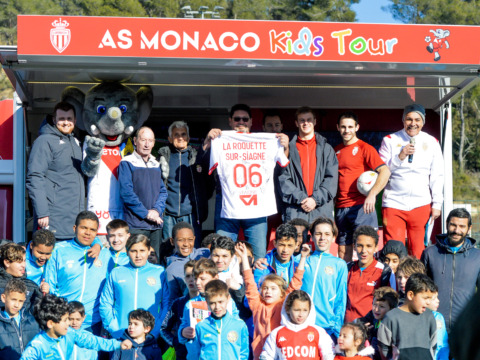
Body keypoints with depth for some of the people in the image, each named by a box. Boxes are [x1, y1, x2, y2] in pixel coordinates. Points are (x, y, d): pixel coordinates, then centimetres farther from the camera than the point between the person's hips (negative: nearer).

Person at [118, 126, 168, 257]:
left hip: (156, 224, 5)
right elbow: (126, 192, -10)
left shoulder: (156, 165, 17)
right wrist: (146, 213, -12)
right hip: (136, 224, -5)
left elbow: (163, 191, 14)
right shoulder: (127, 163, -1)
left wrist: (157, 210, -5)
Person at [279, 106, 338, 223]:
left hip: (322, 210, 1)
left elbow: (331, 178, 5)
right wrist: (300, 198, -10)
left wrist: (316, 199, -8)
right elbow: (283, 179, 2)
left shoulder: (326, 148, 14)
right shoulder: (289, 148, 11)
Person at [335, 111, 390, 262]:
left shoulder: (364, 148, -2)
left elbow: (385, 171, -12)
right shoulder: (336, 151, 15)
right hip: (341, 208, 6)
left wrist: (372, 194, -24)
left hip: (361, 206, -5)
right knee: (343, 250, 7)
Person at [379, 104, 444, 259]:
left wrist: (437, 204, 5)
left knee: (418, 251, 2)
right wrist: (400, 157, -14)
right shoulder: (390, 140, 4)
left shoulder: (431, 143, 9)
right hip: (394, 204, -1)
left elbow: (437, 176, 10)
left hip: (421, 205, 1)